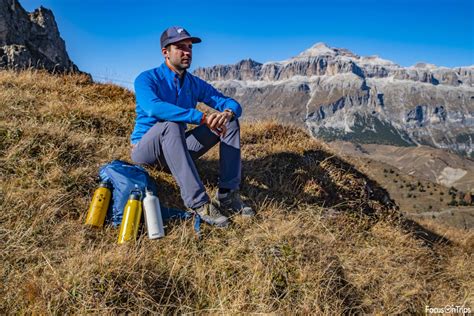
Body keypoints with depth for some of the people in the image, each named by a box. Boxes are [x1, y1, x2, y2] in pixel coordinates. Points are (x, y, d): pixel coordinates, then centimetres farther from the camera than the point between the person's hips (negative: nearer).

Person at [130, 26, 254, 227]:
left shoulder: (196, 84, 5)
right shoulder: (146, 79, -12)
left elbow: (232, 103, 0)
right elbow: (154, 107, -34)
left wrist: (228, 112, -26)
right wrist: (202, 117, -38)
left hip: (177, 149, 6)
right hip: (145, 150, -5)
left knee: (230, 122, -8)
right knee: (170, 125, -38)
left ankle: (227, 195, -16)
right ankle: (197, 202, -38)